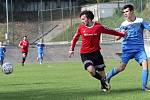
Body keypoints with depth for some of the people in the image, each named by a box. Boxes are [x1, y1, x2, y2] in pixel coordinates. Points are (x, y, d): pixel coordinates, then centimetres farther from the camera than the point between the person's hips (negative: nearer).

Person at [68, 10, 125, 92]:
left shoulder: (98, 26, -5)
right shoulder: (81, 28, 0)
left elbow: (110, 31, 7)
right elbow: (75, 38, 16)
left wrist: (122, 34, 8)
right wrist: (71, 49, 10)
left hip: (96, 53, 0)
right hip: (85, 54, 0)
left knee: (101, 72, 5)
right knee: (90, 70, -23)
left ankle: (103, 86, 34)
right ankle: (103, 81, 4)